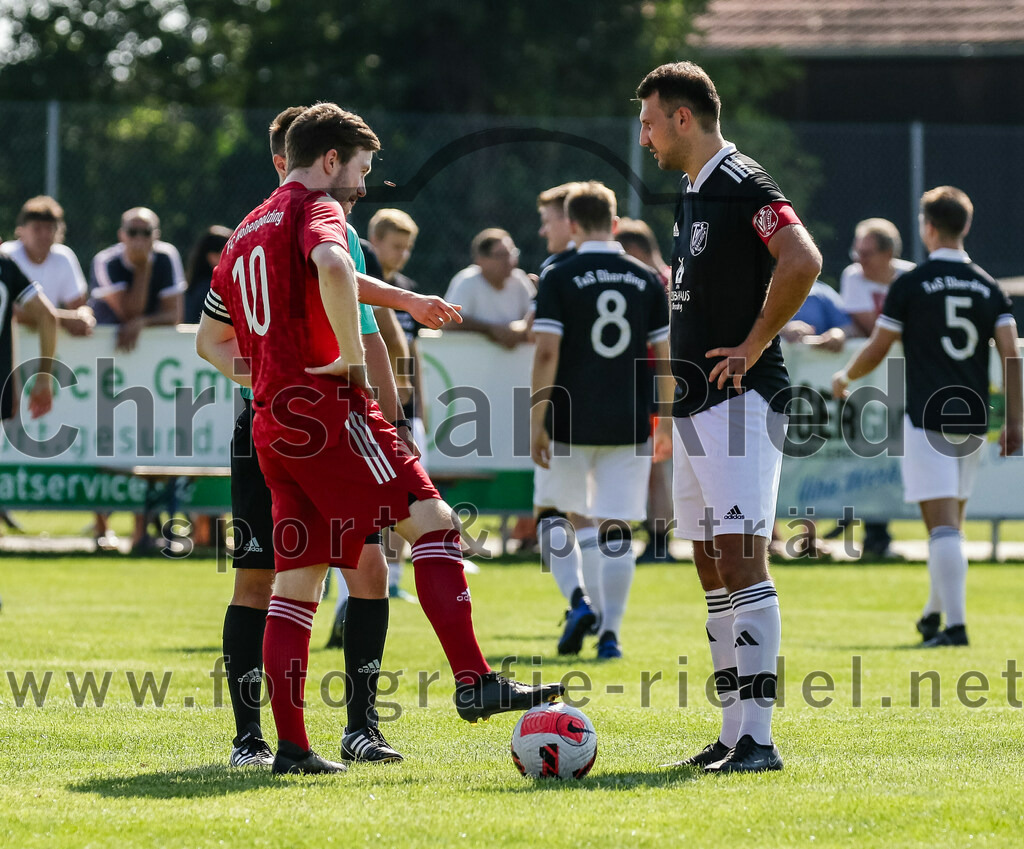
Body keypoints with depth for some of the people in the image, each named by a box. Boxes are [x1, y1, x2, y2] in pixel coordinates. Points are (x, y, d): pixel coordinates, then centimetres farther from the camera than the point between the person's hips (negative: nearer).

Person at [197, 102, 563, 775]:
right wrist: (351, 356, -19)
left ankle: (291, 744, 4)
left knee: (298, 580, 8)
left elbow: (210, 339, 32)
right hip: (329, 410, -9)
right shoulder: (315, 210, -3)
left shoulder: (246, 232, 24)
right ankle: (475, 683, -20)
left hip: (272, 424, 9)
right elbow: (333, 267, -29)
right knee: (433, 521, -9)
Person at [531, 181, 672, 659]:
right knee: (616, 529, 6)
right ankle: (610, 633, 2)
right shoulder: (646, 280, 4)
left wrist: (536, 422, -7)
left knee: (555, 513, 15)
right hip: (630, 424, 2)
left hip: (570, 424, -2)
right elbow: (665, 357, 5)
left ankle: (578, 598, -6)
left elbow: (547, 352, -11)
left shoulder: (559, 278, -6)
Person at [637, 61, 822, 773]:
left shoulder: (745, 186, -12)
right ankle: (733, 734, 14)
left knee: (741, 561, -14)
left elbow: (804, 262, -27)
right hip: (695, 407, 10)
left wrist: (754, 346, -20)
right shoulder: (693, 194, 18)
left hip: (740, 398, -10)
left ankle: (758, 739, -16)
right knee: (713, 572, 10)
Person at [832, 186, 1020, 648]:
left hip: (927, 416, -5)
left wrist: (844, 377, 21)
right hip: (972, 419, 5)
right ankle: (934, 614, 30)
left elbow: (876, 351, 0)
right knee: (952, 522, 18)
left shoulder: (909, 285, -4)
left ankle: (955, 624, -19)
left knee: (942, 523, -10)